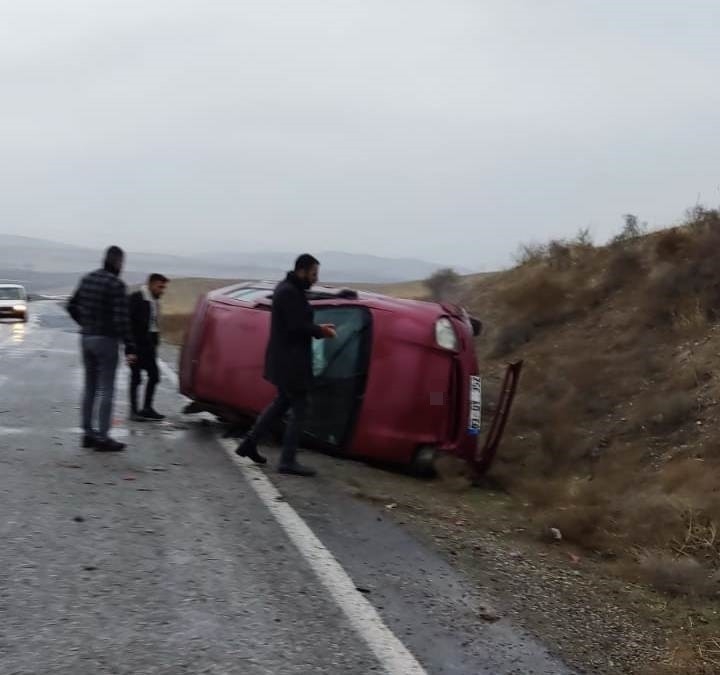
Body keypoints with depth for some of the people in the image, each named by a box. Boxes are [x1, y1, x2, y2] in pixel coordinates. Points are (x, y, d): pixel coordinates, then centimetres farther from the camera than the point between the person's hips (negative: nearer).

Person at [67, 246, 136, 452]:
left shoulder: (87, 279, 7)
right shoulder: (116, 284, -16)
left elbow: (72, 306, 15)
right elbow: (121, 319, -20)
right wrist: (129, 347, -18)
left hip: (86, 338, 7)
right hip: (106, 340, -7)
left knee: (90, 388, 14)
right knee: (106, 390, -2)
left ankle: (88, 433, 19)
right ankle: (102, 437, 0)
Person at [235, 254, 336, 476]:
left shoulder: (288, 289, 13)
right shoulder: (290, 293, -19)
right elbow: (297, 326, -24)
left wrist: (318, 328, 7)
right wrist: (321, 332, -10)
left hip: (284, 359, 11)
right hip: (290, 360, -11)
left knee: (282, 401, 22)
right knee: (299, 408, -3)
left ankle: (250, 443, 26)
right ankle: (288, 461, 1)